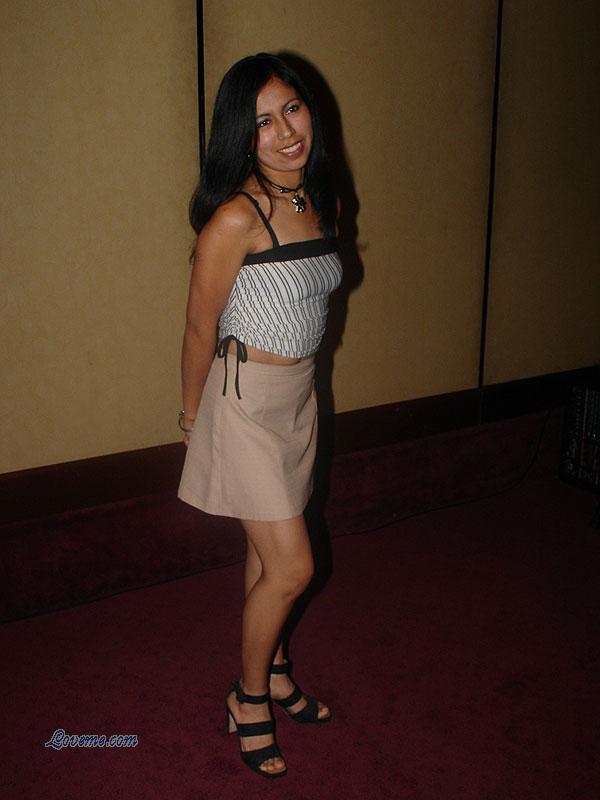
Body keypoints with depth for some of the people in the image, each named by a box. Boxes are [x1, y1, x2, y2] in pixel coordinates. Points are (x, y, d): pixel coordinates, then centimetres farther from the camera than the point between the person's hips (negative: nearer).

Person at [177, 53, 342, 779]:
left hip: (299, 395, 7)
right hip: (246, 398, -7)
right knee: (291, 566, -2)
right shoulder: (237, 215, -21)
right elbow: (200, 326, -12)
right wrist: (193, 410, 0)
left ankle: (272, 671, 39)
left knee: (269, 551, 19)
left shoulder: (321, 202, 4)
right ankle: (247, 698, 22)